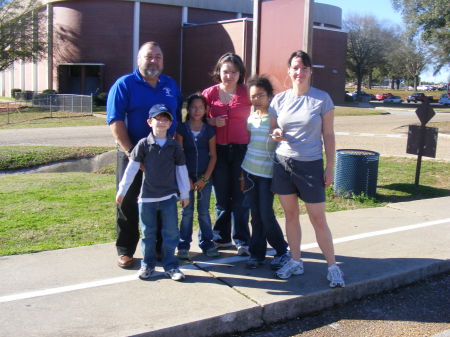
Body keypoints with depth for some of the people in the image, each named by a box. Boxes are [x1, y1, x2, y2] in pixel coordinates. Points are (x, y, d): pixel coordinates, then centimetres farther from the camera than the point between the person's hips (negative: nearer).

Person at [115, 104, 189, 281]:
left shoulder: (174, 146, 2)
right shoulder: (143, 144, -3)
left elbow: (181, 170, 8)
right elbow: (132, 168, -2)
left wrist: (185, 193, 9)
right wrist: (121, 190, -2)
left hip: (169, 196, 1)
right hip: (147, 197, -1)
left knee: (171, 232, 3)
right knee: (148, 233, 9)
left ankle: (170, 265, 15)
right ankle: (147, 264, 23)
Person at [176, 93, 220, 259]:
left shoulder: (209, 130, 2)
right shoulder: (182, 129, -2)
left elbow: (213, 156, 1)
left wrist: (205, 178, -6)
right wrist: (186, 178, -10)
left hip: (205, 177, 1)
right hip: (187, 176, -1)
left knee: (204, 212, 7)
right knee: (187, 211, 4)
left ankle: (207, 243, 18)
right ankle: (183, 245, 12)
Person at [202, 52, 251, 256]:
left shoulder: (247, 93, -1)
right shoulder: (209, 93, 3)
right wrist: (213, 122, -10)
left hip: (241, 149, -2)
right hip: (218, 149, 2)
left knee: (240, 198, 2)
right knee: (221, 197, 10)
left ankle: (242, 241, 13)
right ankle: (222, 237, 24)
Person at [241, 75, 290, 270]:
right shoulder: (250, 117, 9)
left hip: (267, 173, -5)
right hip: (249, 171, 5)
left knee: (266, 215, -6)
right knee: (255, 215, 9)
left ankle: (282, 251, 13)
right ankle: (257, 253, 19)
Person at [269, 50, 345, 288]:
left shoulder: (322, 99, -3)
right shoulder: (279, 99, 4)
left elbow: (328, 135, 0)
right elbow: (272, 128, 14)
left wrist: (330, 167, -3)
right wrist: (275, 134, -11)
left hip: (311, 165, -3)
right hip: (283, 163, 3)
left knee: (318, 220, -1)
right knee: (290, 215, 10)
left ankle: (333, 267, 13)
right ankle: (295, 262, 25)